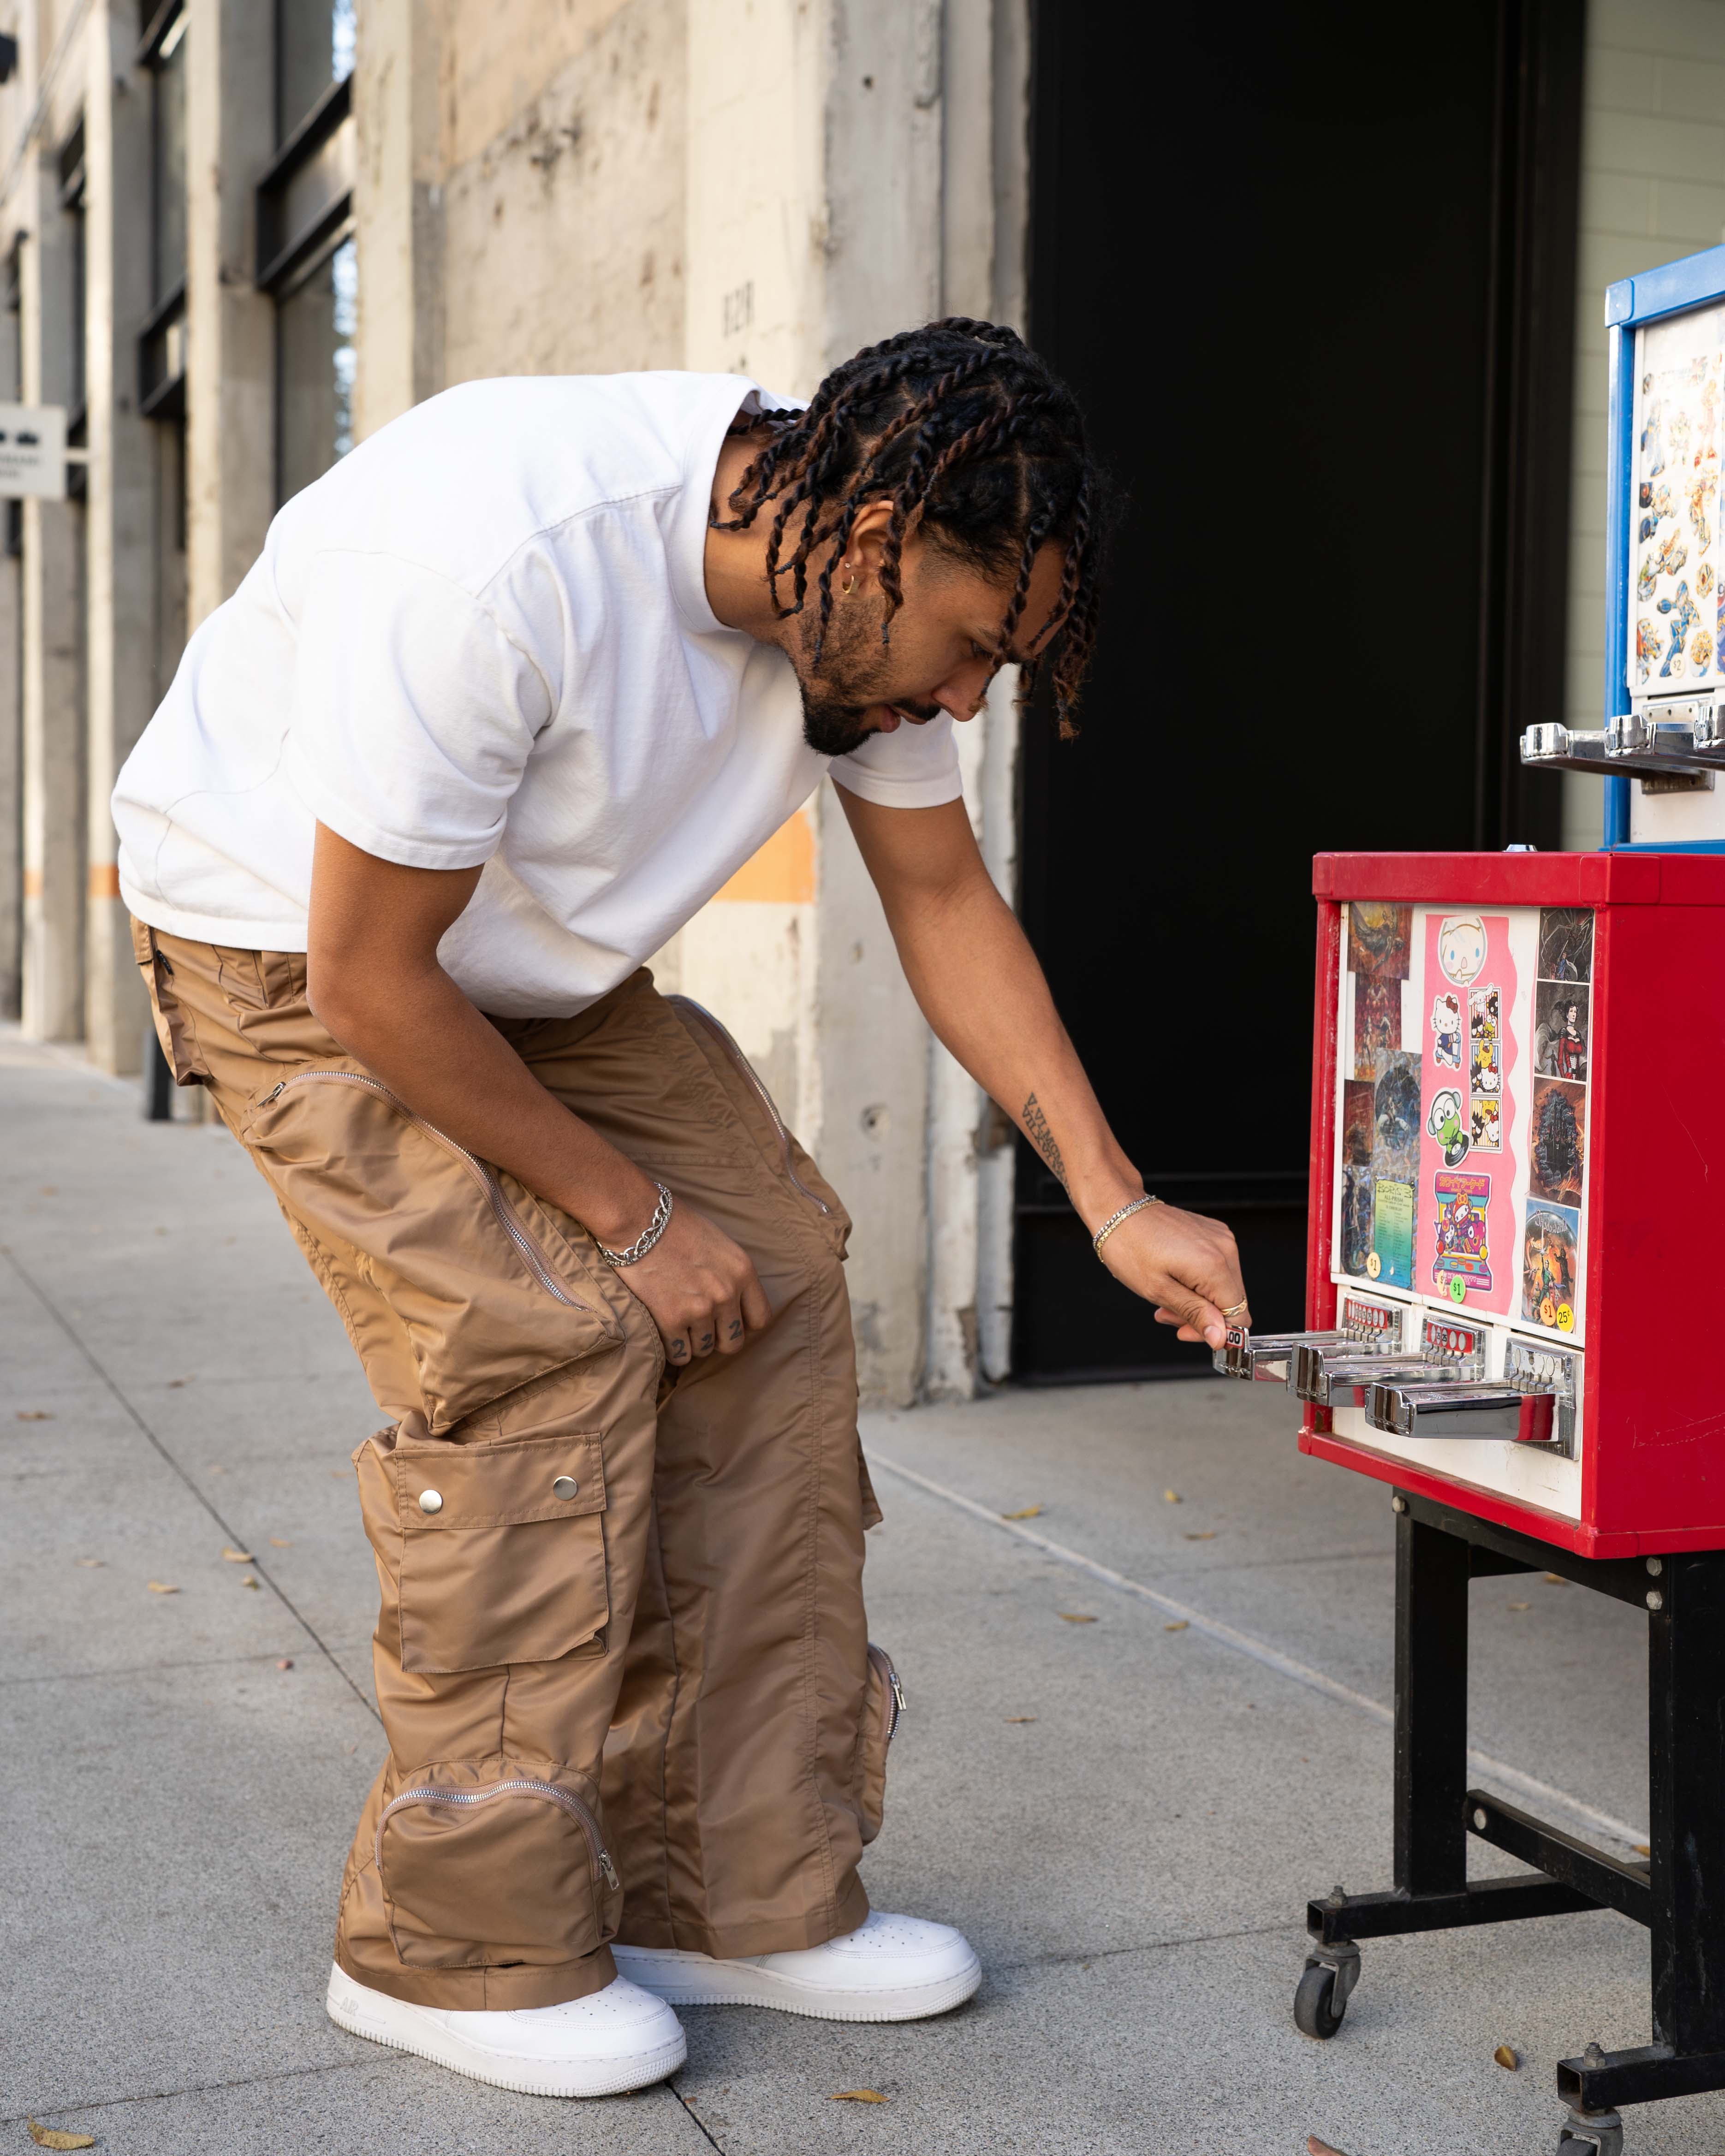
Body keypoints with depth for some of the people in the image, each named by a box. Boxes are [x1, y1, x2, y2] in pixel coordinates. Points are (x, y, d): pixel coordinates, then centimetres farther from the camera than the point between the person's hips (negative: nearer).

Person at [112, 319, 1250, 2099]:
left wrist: (1116, 1205, -8)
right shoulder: (494, 562, -36)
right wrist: (631, 1211, -18)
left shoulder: (858, 598, -12)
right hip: (294, 944, -7)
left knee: (774, 1284, -6)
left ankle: (738, 1896, 3)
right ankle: (460, 1946, -5)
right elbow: (372, 982, -28)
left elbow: (946, 905, -1)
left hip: (546, 973, 7)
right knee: (542, 1336, -22)